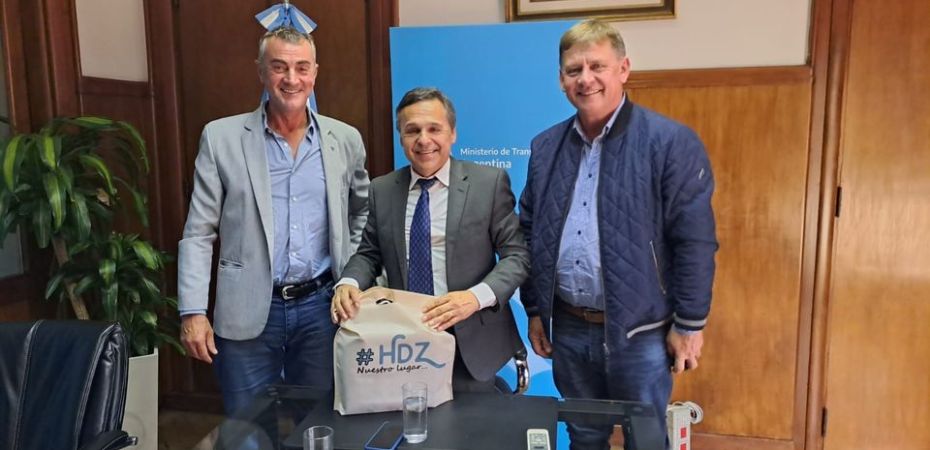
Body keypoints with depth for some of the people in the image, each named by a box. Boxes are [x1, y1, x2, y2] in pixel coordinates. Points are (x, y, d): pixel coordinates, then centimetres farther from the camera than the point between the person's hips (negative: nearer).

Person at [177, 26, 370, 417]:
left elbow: (363, 212, 19)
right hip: (248, 313, -1)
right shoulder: (221, 137, -2)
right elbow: (198, 233, -2)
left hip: (322, 306, 2)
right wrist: (193, 311, -8)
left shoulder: (345, 139, 4)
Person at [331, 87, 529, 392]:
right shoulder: (382, 190, 5)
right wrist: (348, 283, -12)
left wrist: (477, 295, -24)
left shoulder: (489, 182, -5)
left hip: (470, 343, -2)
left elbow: (516, 255, -7)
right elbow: (369, 253, 10)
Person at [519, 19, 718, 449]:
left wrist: (689, 324, -9)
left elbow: (694, 241, -11)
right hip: (569, 329, 5)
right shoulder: (546, 147, 4)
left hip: (640, 332, -4)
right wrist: (534, 310, 9)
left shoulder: (671, 142, -11)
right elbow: (530, 234, 10)